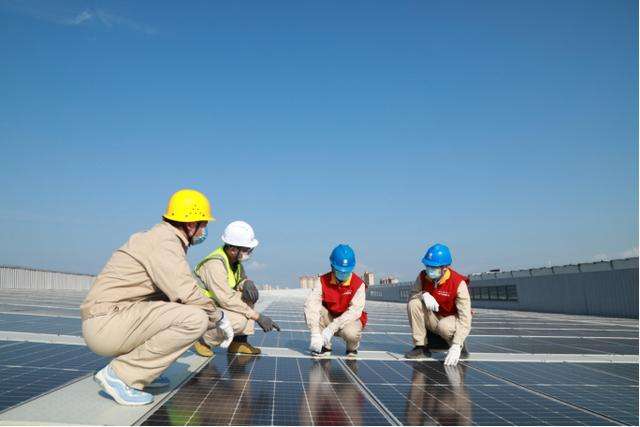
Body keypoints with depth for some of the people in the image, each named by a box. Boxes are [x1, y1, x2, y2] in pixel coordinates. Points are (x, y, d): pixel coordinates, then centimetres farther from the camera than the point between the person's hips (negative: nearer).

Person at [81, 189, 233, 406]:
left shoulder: (162, 237, 17)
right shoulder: (166, 241, -14)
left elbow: (179, 289, 19)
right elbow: (187, 294, -22)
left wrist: (213, 314, 16)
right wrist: (218, 317, -5)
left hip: (105, 321, 10)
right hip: (106, 325, -10)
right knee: (194, 319, -21)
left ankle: (137, 369, 13)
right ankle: (120, 374, -11)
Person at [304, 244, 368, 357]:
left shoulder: (358, 284, -18)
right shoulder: (323, 281, -14)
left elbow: (355, 311, -29)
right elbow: (311, 304, -27)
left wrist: (331, 328, -38)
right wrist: (315, 334, -40)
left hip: (350, 319, -2)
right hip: (329, 318, 3)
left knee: (350, 333, -37)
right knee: (310, 310, -24)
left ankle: (352, 348, 2)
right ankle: (325, 347, -7)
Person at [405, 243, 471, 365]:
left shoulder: (458, 283, -25)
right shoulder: (423, 276, -10)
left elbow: (465, 318, -30)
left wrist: (456, 346, -39)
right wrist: (423, 294, -27)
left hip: (452, 320, -4)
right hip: (433, 319, 4)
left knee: (444, 326, -38)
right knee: (413, 304, -21)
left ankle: (459, 348, -3)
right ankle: (421, 347, -13)